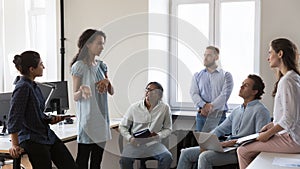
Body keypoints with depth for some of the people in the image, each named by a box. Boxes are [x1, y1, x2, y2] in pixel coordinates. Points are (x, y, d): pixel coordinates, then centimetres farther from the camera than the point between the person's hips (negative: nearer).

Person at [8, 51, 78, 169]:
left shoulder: (34, 86, 12)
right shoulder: (22, 87, -16)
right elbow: (14, 118, -19)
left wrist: (50, 119, 5)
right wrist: (15, 145, -20)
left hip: (48, 135, 9)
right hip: (32, 140, -9)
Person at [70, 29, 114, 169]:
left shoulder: (101, 66, 11)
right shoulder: (79, 66, -8)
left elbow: (111, 92, 12)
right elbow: (75, 97, -8)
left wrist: (107, 82, -8)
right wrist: (82, 90, -29)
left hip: (101, 117, 6)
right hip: (87, 119, -6)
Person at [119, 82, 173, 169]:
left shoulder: (165, 108, -2)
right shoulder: (134, 107, -1)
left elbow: (168, 128, 9)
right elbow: (122, 126, 9)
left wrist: (158, 135, -11)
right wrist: (129, 138, -9)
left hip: (154, 143, 1)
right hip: (136, 143, 0)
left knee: (167, 157, -29)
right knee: (124, 160, -30)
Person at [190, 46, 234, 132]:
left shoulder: (226, 75, 3)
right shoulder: (197, 75, 13)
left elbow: (224, 95, -7)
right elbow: (193, 93, 2)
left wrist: (211, 107, -15)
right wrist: (204, 105, -15)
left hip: (219, 115, -2)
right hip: (201, 114, 3)